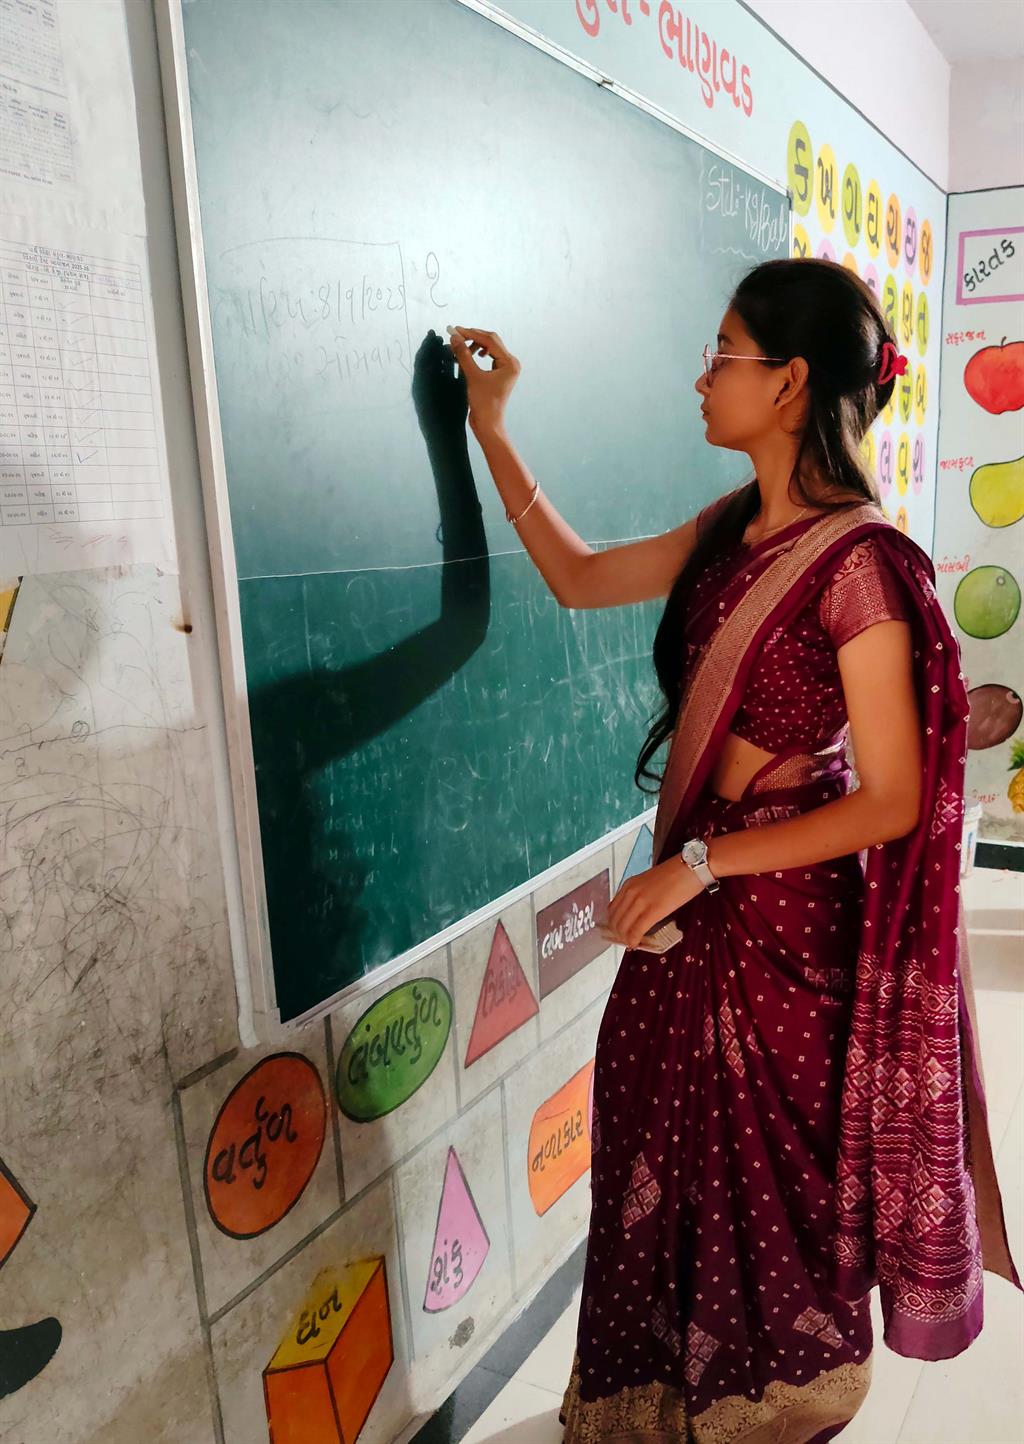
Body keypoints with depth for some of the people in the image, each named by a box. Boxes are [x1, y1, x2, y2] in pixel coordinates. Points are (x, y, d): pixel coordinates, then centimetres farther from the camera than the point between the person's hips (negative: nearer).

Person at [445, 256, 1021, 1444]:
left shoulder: (860, 561, -21)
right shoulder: (733, 529, 3)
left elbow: (892, 801, -19)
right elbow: (580, 579, 13)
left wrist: (700, 863, -20)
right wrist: (491, 433, 14)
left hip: (786, 909, -7)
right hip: (694, 891, 7)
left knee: (768, 1183, 16)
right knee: (667, 1162, 22)